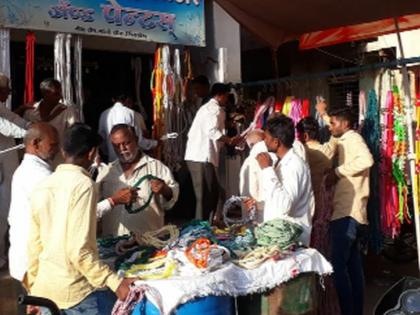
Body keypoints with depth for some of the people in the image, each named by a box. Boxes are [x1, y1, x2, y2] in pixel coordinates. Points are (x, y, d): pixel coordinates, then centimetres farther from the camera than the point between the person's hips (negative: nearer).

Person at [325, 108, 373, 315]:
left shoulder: (353, 138, -9)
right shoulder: (346, 142, 21)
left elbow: (366, 160, -30)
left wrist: (338, 171, -21)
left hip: (348, 213, -10)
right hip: (349, 212, 10)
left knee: (337, 266, -8)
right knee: (353, 266, 13)